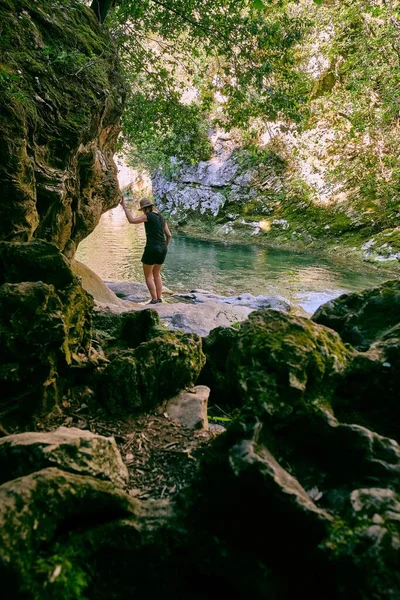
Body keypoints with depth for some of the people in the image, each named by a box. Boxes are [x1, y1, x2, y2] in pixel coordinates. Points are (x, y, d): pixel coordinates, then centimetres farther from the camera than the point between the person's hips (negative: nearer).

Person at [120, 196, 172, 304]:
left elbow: (132, 220, -18)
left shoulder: (148, 216, -8)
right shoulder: (161, 217, 15)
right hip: (162, 249, 7)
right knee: (156, 274, 23)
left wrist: (124, 206, -8)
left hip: (152, 248, -7)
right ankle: (159, 299, 19)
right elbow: (169, 235, 14)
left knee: (148, 275, 8)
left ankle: (154, 300, 3)